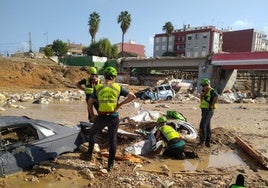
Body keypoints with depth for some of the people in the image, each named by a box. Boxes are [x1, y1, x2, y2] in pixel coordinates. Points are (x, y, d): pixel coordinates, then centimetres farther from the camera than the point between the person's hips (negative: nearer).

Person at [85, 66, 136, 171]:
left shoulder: (98, 88, 3)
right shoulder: (118, 88, 0)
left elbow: (89, 103, 3)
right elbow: (133, 96, -4)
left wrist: (93, 117, 14)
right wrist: (120, 104, 1)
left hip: (101, 118, 0)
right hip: (114, 117, 0)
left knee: (92, 133, 28)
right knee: (112, 139, 14)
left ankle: (89, 155, 32)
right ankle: (110, 164, 21)